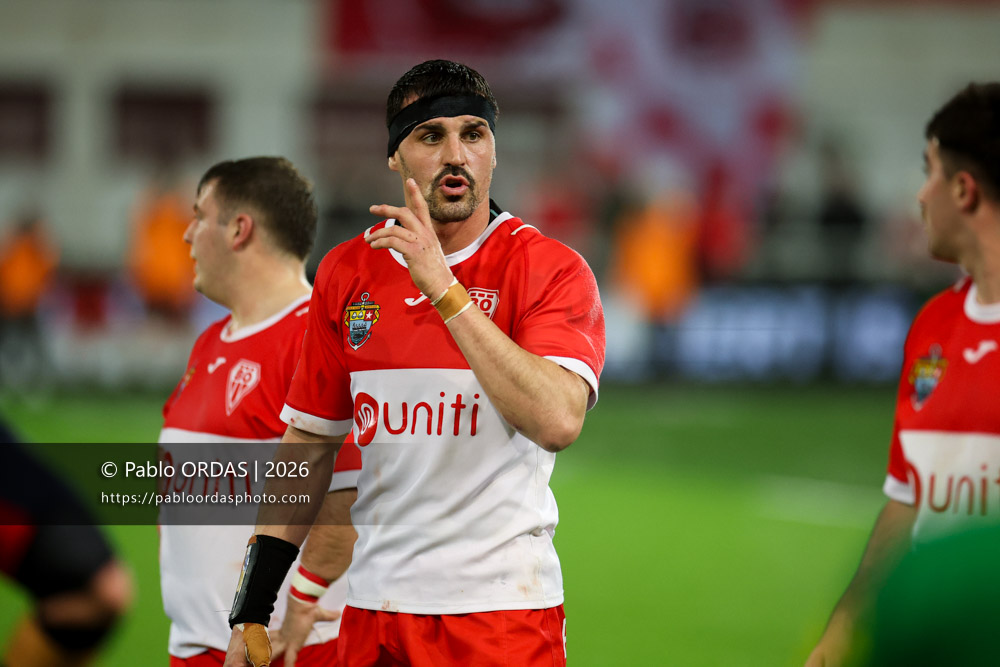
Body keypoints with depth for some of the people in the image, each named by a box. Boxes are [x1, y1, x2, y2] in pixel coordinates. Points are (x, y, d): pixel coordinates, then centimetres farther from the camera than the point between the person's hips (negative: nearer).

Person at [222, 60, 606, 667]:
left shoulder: (551, 269, -6)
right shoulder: (348, 271, 8)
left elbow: (558, 422, -23)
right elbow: (308, 445, 13)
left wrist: (442, 286, -23)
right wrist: (252, 608, 8)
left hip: (503, 613, -4)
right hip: (373, 610, 4)